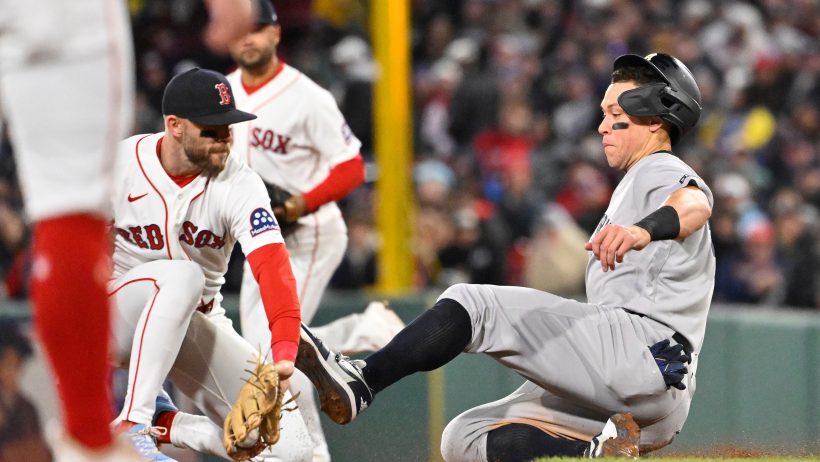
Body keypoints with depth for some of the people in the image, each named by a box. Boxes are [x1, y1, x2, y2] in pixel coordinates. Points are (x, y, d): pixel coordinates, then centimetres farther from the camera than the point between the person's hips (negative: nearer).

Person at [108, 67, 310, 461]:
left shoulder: (240, 185, -15)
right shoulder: (120, 164, -14)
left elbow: (272, 268, -29)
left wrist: (284, 351, -45)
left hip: (198, 325, 3)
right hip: (120, 320, -2)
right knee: (182, 275, -38)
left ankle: (157, 425, 2)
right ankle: (132, 424, -34)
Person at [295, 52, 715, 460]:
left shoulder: (661, 172, 2)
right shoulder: (634, 184, 36)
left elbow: (695, 204, -25)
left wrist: (643, 230, -47)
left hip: (644, 345, -10)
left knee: (475, 305, -17)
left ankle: (358, 382, -34)